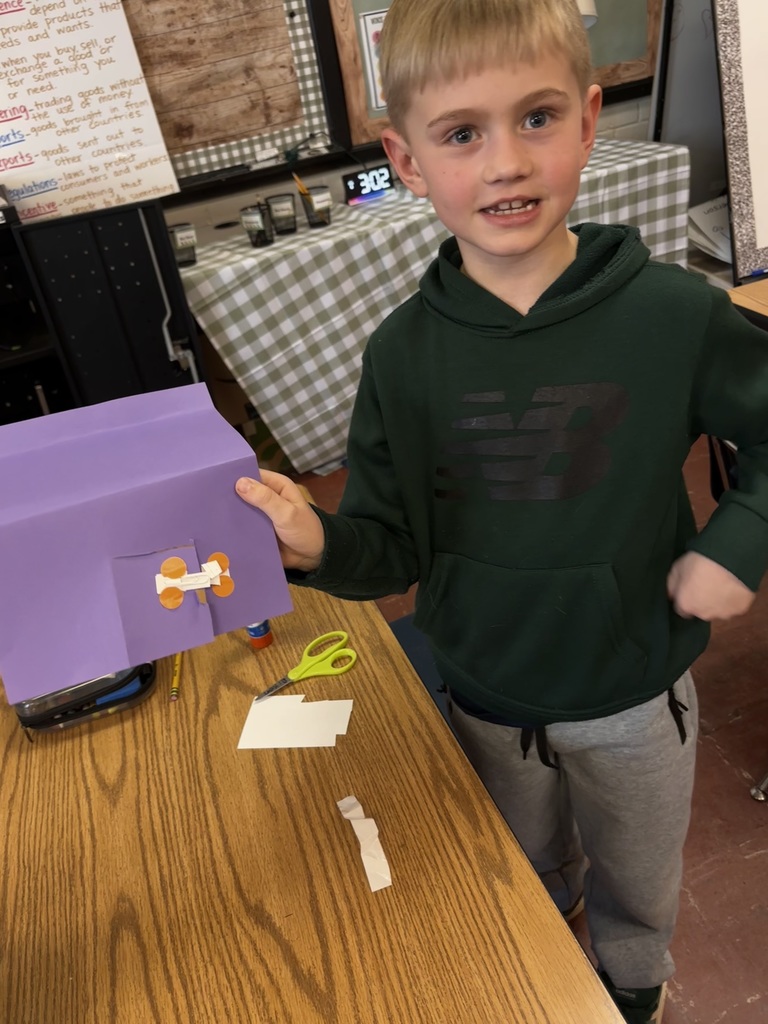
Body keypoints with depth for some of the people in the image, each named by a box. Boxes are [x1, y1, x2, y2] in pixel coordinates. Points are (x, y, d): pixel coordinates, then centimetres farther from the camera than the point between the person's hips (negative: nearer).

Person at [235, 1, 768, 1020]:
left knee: (638, 886, 28)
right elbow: (394, 547, -11)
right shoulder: (403, 352, -15)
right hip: (484, 704, 2)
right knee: (526, 885, 31)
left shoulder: (674, 313, -20)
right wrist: (319, 546, -30)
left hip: (635, 699, -1)